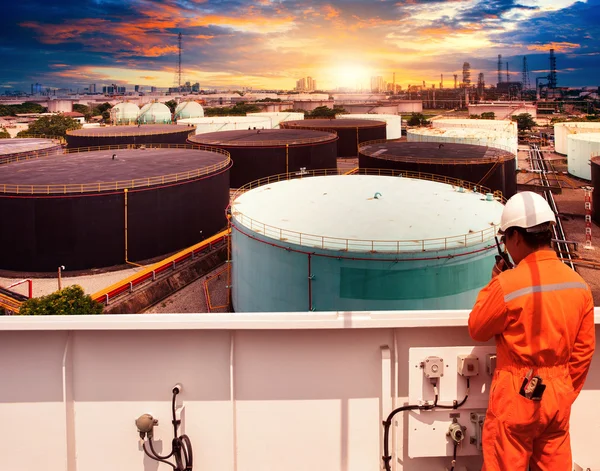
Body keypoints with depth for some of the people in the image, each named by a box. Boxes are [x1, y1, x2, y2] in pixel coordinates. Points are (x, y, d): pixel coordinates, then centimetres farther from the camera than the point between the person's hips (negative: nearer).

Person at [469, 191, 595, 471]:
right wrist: (565, 394, 17)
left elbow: (477, 330, -6)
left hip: (516, 395, -5)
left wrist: (493, 284, 3)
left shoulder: (508, 284, -21)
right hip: (558, 395, 5)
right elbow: (584, 350, 5)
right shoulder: (578, 284, -3)